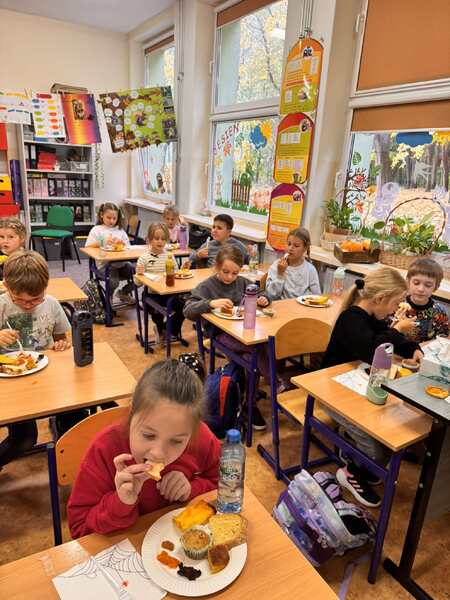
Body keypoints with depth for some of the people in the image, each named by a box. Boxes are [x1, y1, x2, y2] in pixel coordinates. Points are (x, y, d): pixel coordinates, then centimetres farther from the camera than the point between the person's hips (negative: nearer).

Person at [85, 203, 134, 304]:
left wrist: (121, 243, -5)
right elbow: (88, 247, -4)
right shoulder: (97, 229, 7)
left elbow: (128, 247, 17)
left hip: (121, 262, 4)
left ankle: (124, 292, 15)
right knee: (114, 282, -30)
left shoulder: (120, 230, 20)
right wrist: (104, 243, -13)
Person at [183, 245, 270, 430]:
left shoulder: (242, 282, 12)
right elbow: (188, 310, -11)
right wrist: (211, 303, -27)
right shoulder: (207, 286, -2)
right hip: (220, 332, -5)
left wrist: (263, 299, -2)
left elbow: (261, 294, 24)